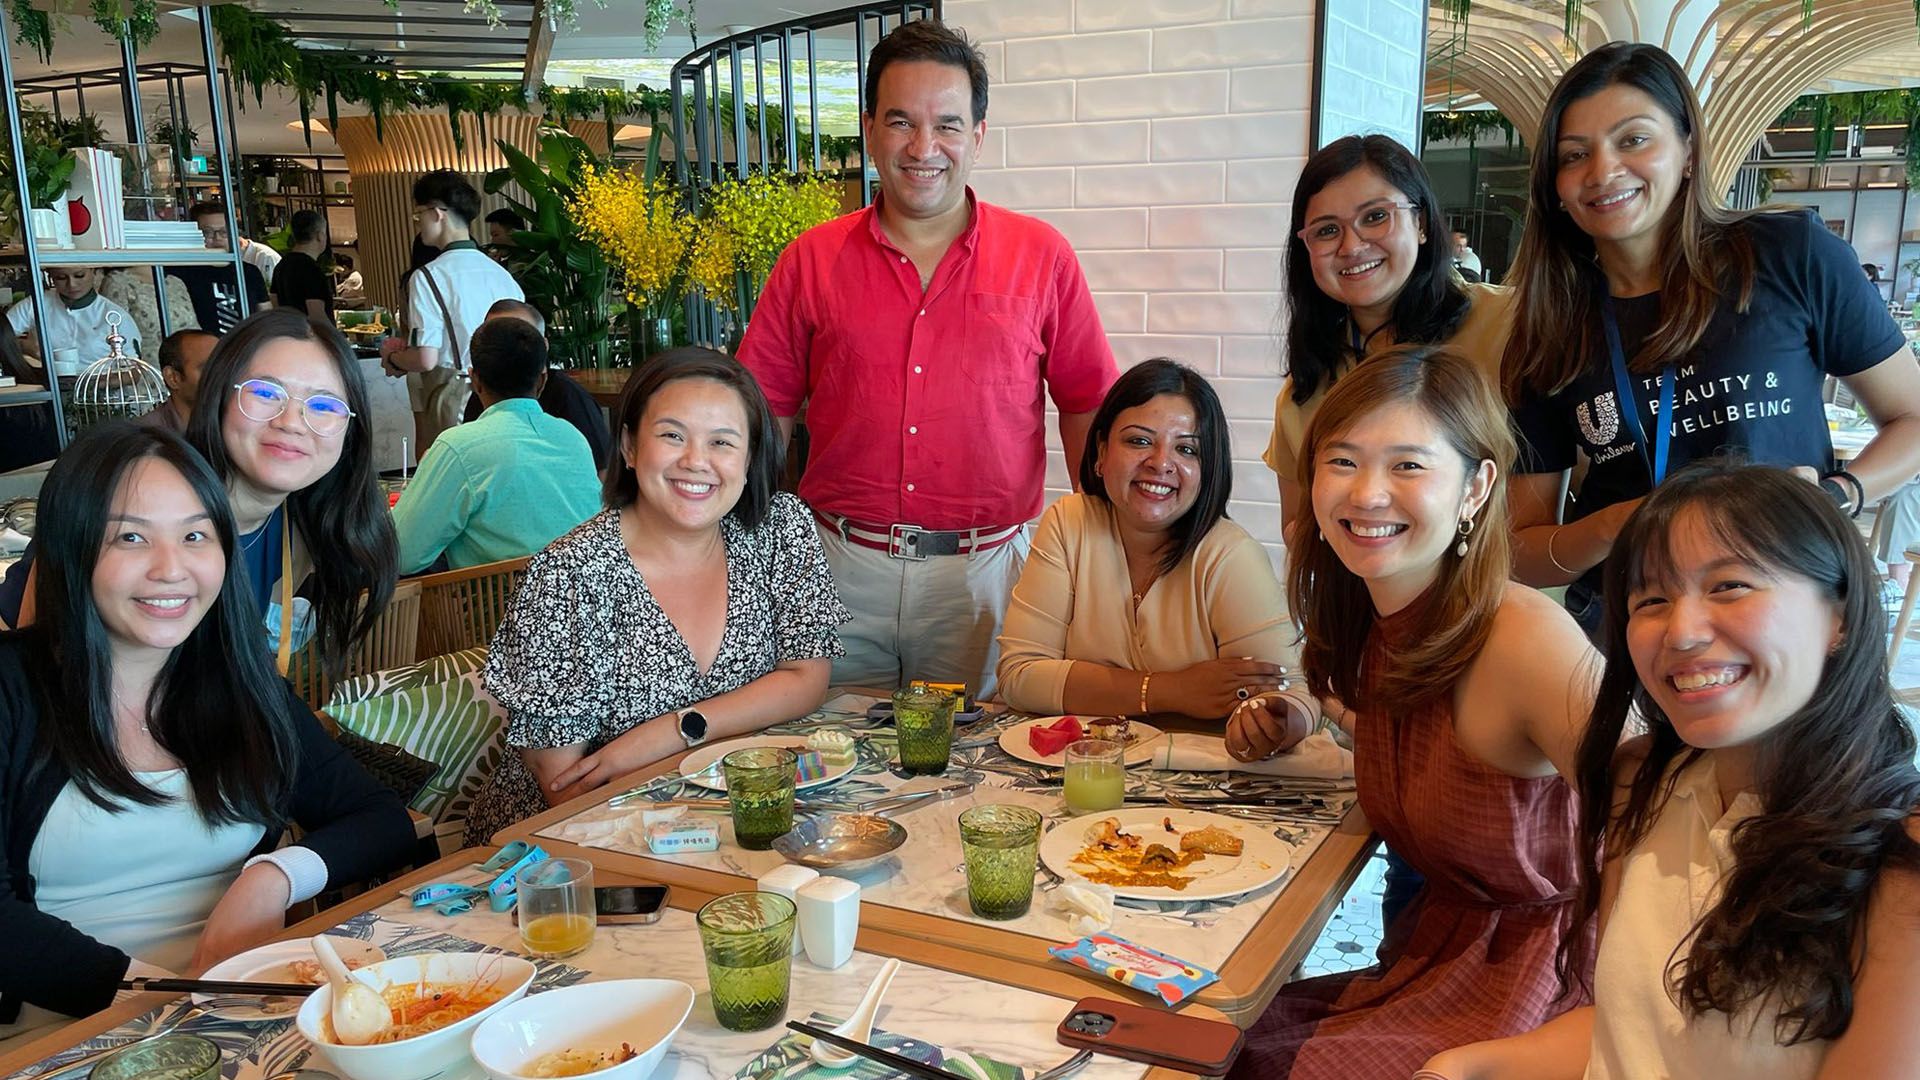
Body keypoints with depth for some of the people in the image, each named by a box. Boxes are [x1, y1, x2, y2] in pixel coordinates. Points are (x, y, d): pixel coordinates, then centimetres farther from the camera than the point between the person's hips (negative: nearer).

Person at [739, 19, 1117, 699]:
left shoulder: (1040, 256, 3)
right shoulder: (811, 262, 4)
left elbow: (1085, 409, 5)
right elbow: (763, 415, 6)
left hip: (986, 572, 0)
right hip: (838, 568, 1)